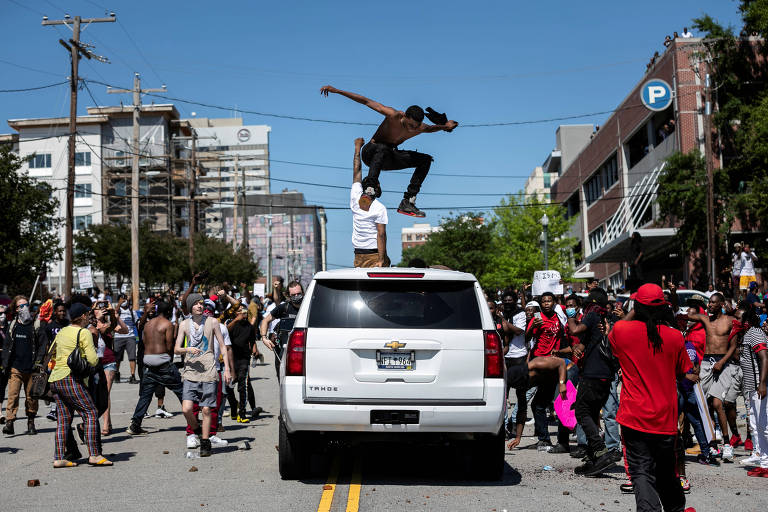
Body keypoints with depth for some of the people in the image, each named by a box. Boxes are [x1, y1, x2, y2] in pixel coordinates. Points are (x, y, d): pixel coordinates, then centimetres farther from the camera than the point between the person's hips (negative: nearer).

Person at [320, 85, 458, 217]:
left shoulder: (420, 128, -11)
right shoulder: (394, 116, -26)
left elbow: (429, 128, 19)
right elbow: (366, 101, -22)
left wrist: (444, 127, 7)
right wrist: (337, 91, -22)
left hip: (387, 158, 6)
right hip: (370, 154, -6)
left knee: (426, 160, -5)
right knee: (382, 148, -41)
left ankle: (408, 202, -10)